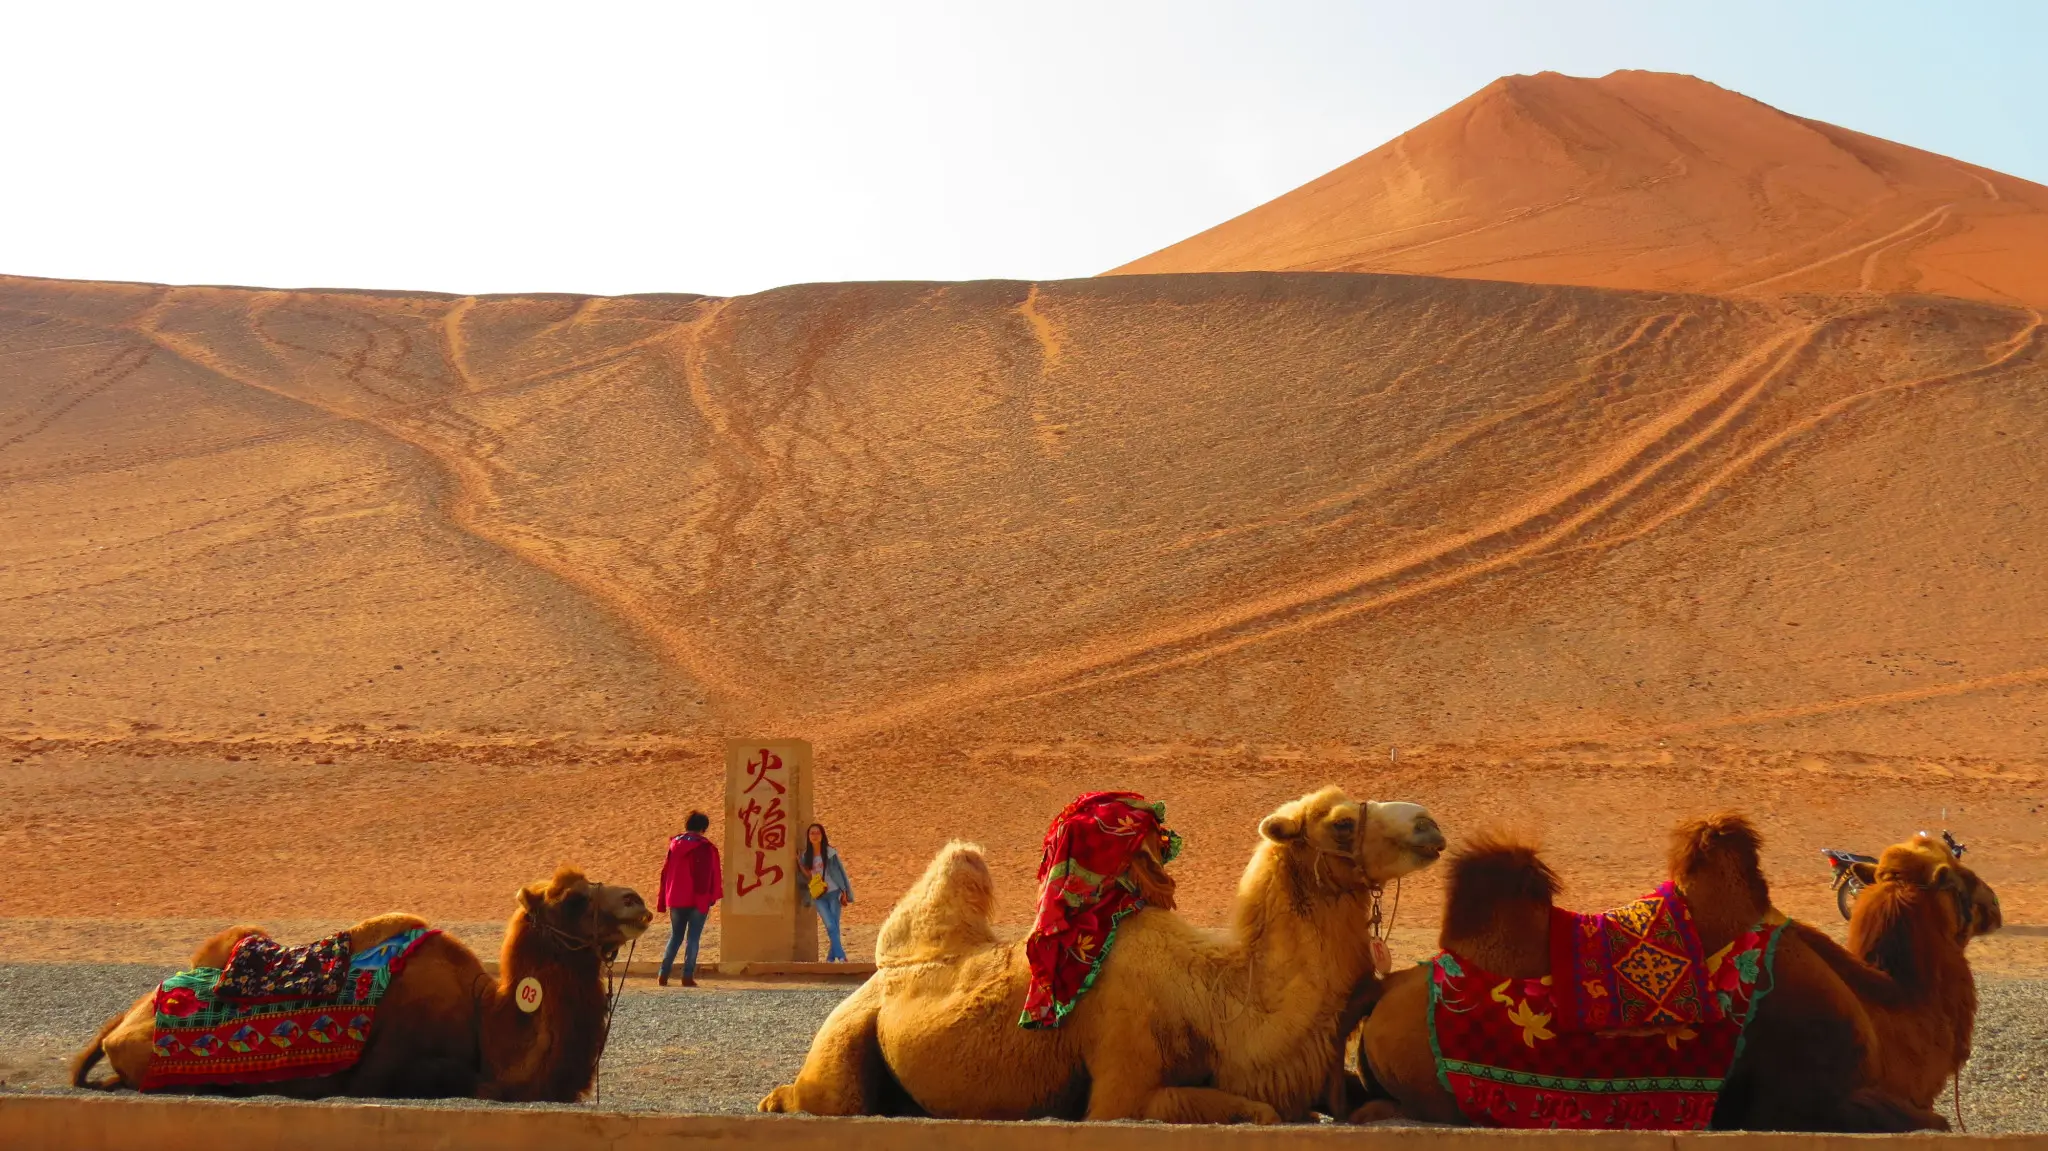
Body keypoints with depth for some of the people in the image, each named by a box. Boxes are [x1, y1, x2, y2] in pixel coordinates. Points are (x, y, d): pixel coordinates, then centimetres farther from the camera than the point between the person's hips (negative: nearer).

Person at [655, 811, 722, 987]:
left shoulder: (675, 845, 8)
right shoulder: (705, 848, -7)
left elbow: (666, 872, 10)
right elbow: (708, 876, -11)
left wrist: (663, 900, 13)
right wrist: (709, 899, -7)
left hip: (676, 900, 5)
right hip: (697, 900, -5)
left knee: (675, 936, 14)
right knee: (693, 938, 0)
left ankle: (663, 974, 5)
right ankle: (688, 976, -7)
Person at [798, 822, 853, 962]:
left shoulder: (830, 852, 1)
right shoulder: (806, 855, 8)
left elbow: (840, 871, 2)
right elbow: (807, 876, 9)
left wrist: (844, 893, -2)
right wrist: (799, 863, -3)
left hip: (833, 893, -1)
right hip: (818, 897, 1)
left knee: (834, 926, -6)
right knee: (831, 926, -13)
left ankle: (831, 957, 4)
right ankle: (841, 956, -15)